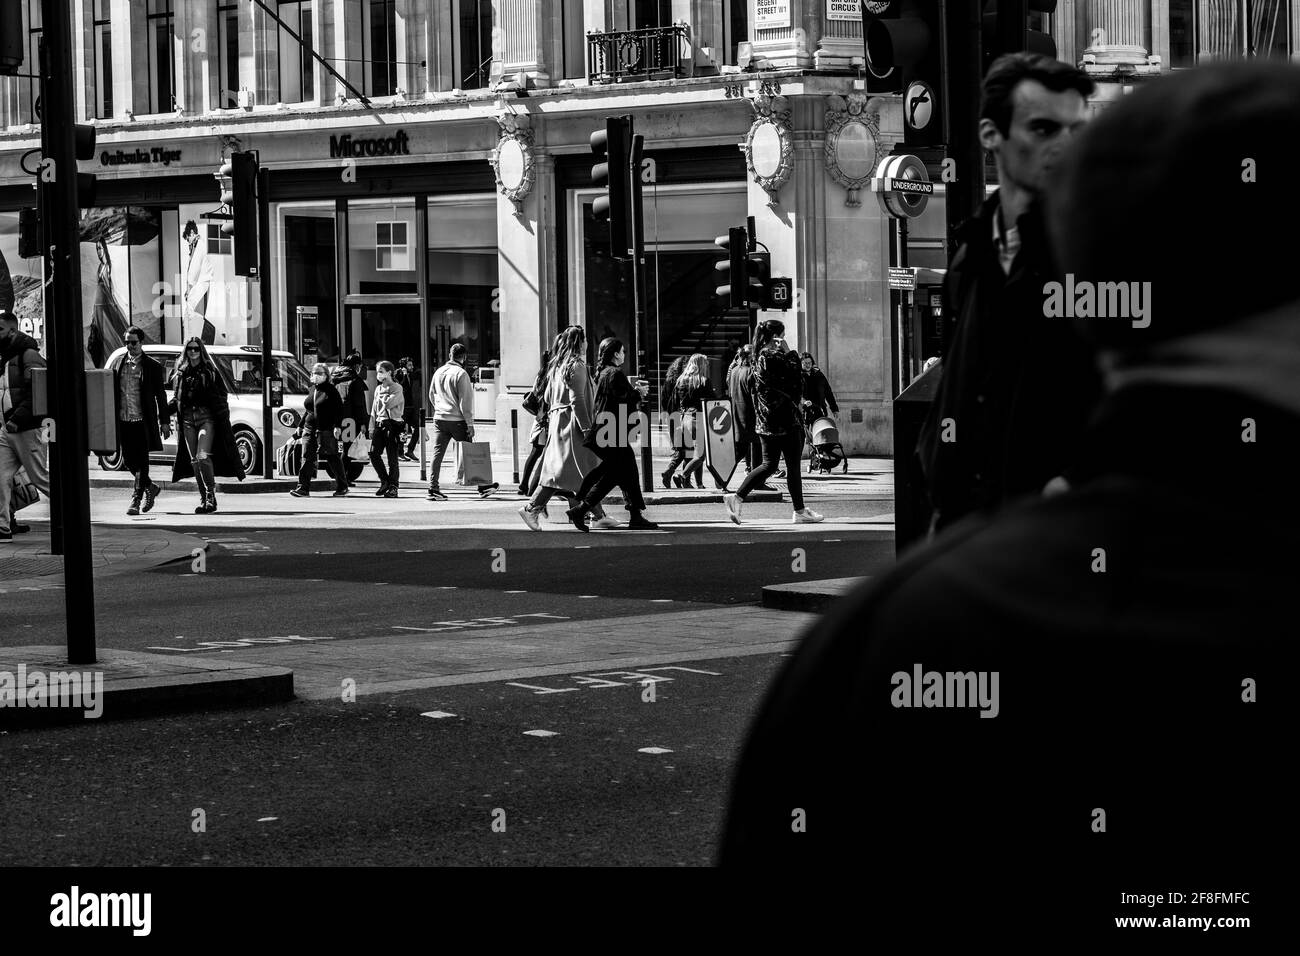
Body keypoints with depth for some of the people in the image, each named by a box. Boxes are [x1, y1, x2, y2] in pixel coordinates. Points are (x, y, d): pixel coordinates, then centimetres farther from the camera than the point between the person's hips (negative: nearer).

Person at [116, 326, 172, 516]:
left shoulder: (152, 365, 0)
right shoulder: (120, 364, 10)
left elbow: (160, 395, 1)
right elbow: (114, 392, 13)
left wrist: (164, 421, -2)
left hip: (143, 421, -4)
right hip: (124, 420, 4)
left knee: (141, 461, -5)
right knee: (128, 461, 10)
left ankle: (136, 500, -3)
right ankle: (150, 488, 31)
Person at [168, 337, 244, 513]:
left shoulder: (210, 371, 3)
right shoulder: (180, 373, 13)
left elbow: (221, 397, 2)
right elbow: (176, 399, 18)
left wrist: (223, 420, -6)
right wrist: (164, 411, 2)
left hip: (207, 417, -4)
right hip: (187, 420, 4)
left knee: (203, 457, -18)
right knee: (194, 461, 3)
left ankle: (211, 496, -11)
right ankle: (204, 498, 10)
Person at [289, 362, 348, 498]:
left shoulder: (331, 390, -4)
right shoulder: (312, 389, 15)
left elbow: (339, 409, -8)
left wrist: (338, 426, -18)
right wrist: (301, 426, 24)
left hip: (326, 430, -6)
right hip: (310, 429, 6)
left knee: (332, 458, 2)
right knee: (308, 458, -3)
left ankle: (342, 487, 14)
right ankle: (303, 488, -5)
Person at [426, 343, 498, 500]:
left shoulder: (439, 372, 8)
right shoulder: (461, 374, -11)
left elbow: (431, 395, 19)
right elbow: (465, 401, -13)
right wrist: (470, 424, -11)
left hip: (439, 418, 5)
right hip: (457, 420, -5)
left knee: (437, 454, 4)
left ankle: (433, 489, -2)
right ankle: (482, 487, 10)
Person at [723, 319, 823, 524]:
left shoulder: (760, 356, 12)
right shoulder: (774, 357, -16)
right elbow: (794, 375, -15)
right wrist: (789, 353, -9)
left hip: (765, 420, 9)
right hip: (784, 418, -9)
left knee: (769, 464, 11)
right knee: (793, 465, 1)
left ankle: (737, 497, -3)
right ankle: (800, 511, 8)